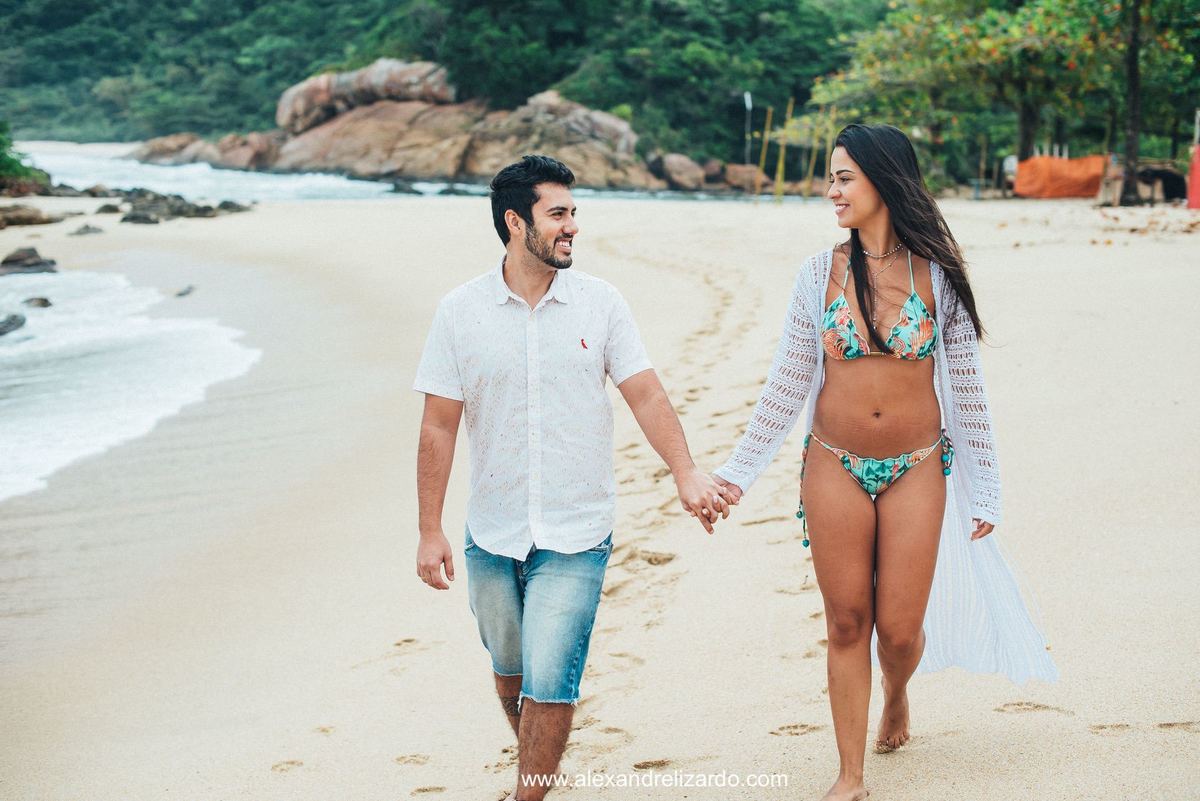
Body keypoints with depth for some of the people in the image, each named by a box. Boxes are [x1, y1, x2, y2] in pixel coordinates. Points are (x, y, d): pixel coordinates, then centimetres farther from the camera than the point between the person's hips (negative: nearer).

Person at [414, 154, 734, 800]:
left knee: (549, 685, -9)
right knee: (510, 673, 17)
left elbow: (646, 395, -3)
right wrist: (429, 532, -4)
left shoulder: (600, 304, -2)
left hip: (576, 537, -1)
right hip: (491, 535, 2)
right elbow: (439, 427, -1)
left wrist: (686, 474, -18)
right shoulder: (460, 311, -3)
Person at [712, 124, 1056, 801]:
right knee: (847, 624, 4)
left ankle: (897, 693, 37)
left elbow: (967, 387, 2)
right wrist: (737, 472, 4)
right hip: (836, 468, 1)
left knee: (900, 630, 0)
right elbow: (787, 386, 5)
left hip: (918, 471, -1)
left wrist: (983, 491, 4)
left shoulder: (937, 274, -3)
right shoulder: (821, 274, 0)